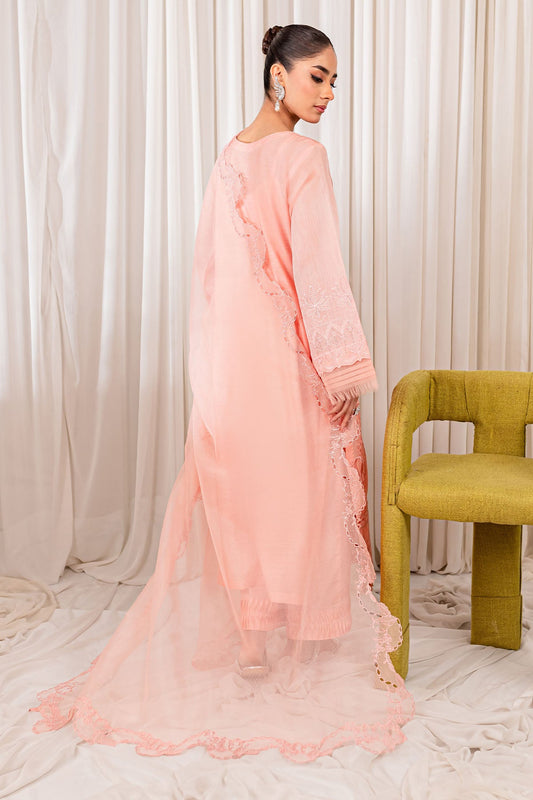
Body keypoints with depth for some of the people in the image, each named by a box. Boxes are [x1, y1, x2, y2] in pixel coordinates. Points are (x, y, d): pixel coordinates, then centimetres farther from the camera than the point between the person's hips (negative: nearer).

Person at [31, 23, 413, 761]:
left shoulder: (230, 157, 10)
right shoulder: (303, 157, -13)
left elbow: (211, 265, 11)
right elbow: (318, 270, -18)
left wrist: (213, 359, 17)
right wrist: (346, 367, -14)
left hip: (232, 344, 7)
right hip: (287, 350, -7)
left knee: (238, 490, 12)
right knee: (293, 490, 5)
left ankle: (243, 637, 24)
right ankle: (287, 645, 19)